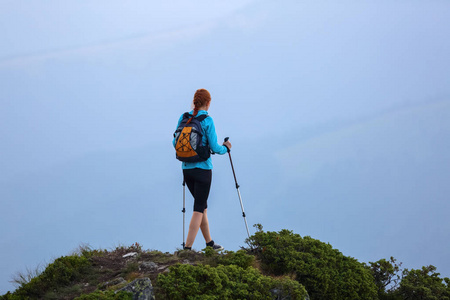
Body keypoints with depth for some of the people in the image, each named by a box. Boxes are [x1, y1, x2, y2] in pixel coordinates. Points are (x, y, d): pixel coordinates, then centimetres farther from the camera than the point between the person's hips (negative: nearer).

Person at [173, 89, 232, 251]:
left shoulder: (183, 118, 4)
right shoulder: (207, 120, -12)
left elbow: (175, 142, 8)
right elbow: (214, 147, -13)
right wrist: (225, 148, 8)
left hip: (186, 169, 6)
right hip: (203, 169, -6)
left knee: (202, 205, 18)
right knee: (199, 209, -3)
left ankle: (209, 242, 27)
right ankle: (187, 247, -10)